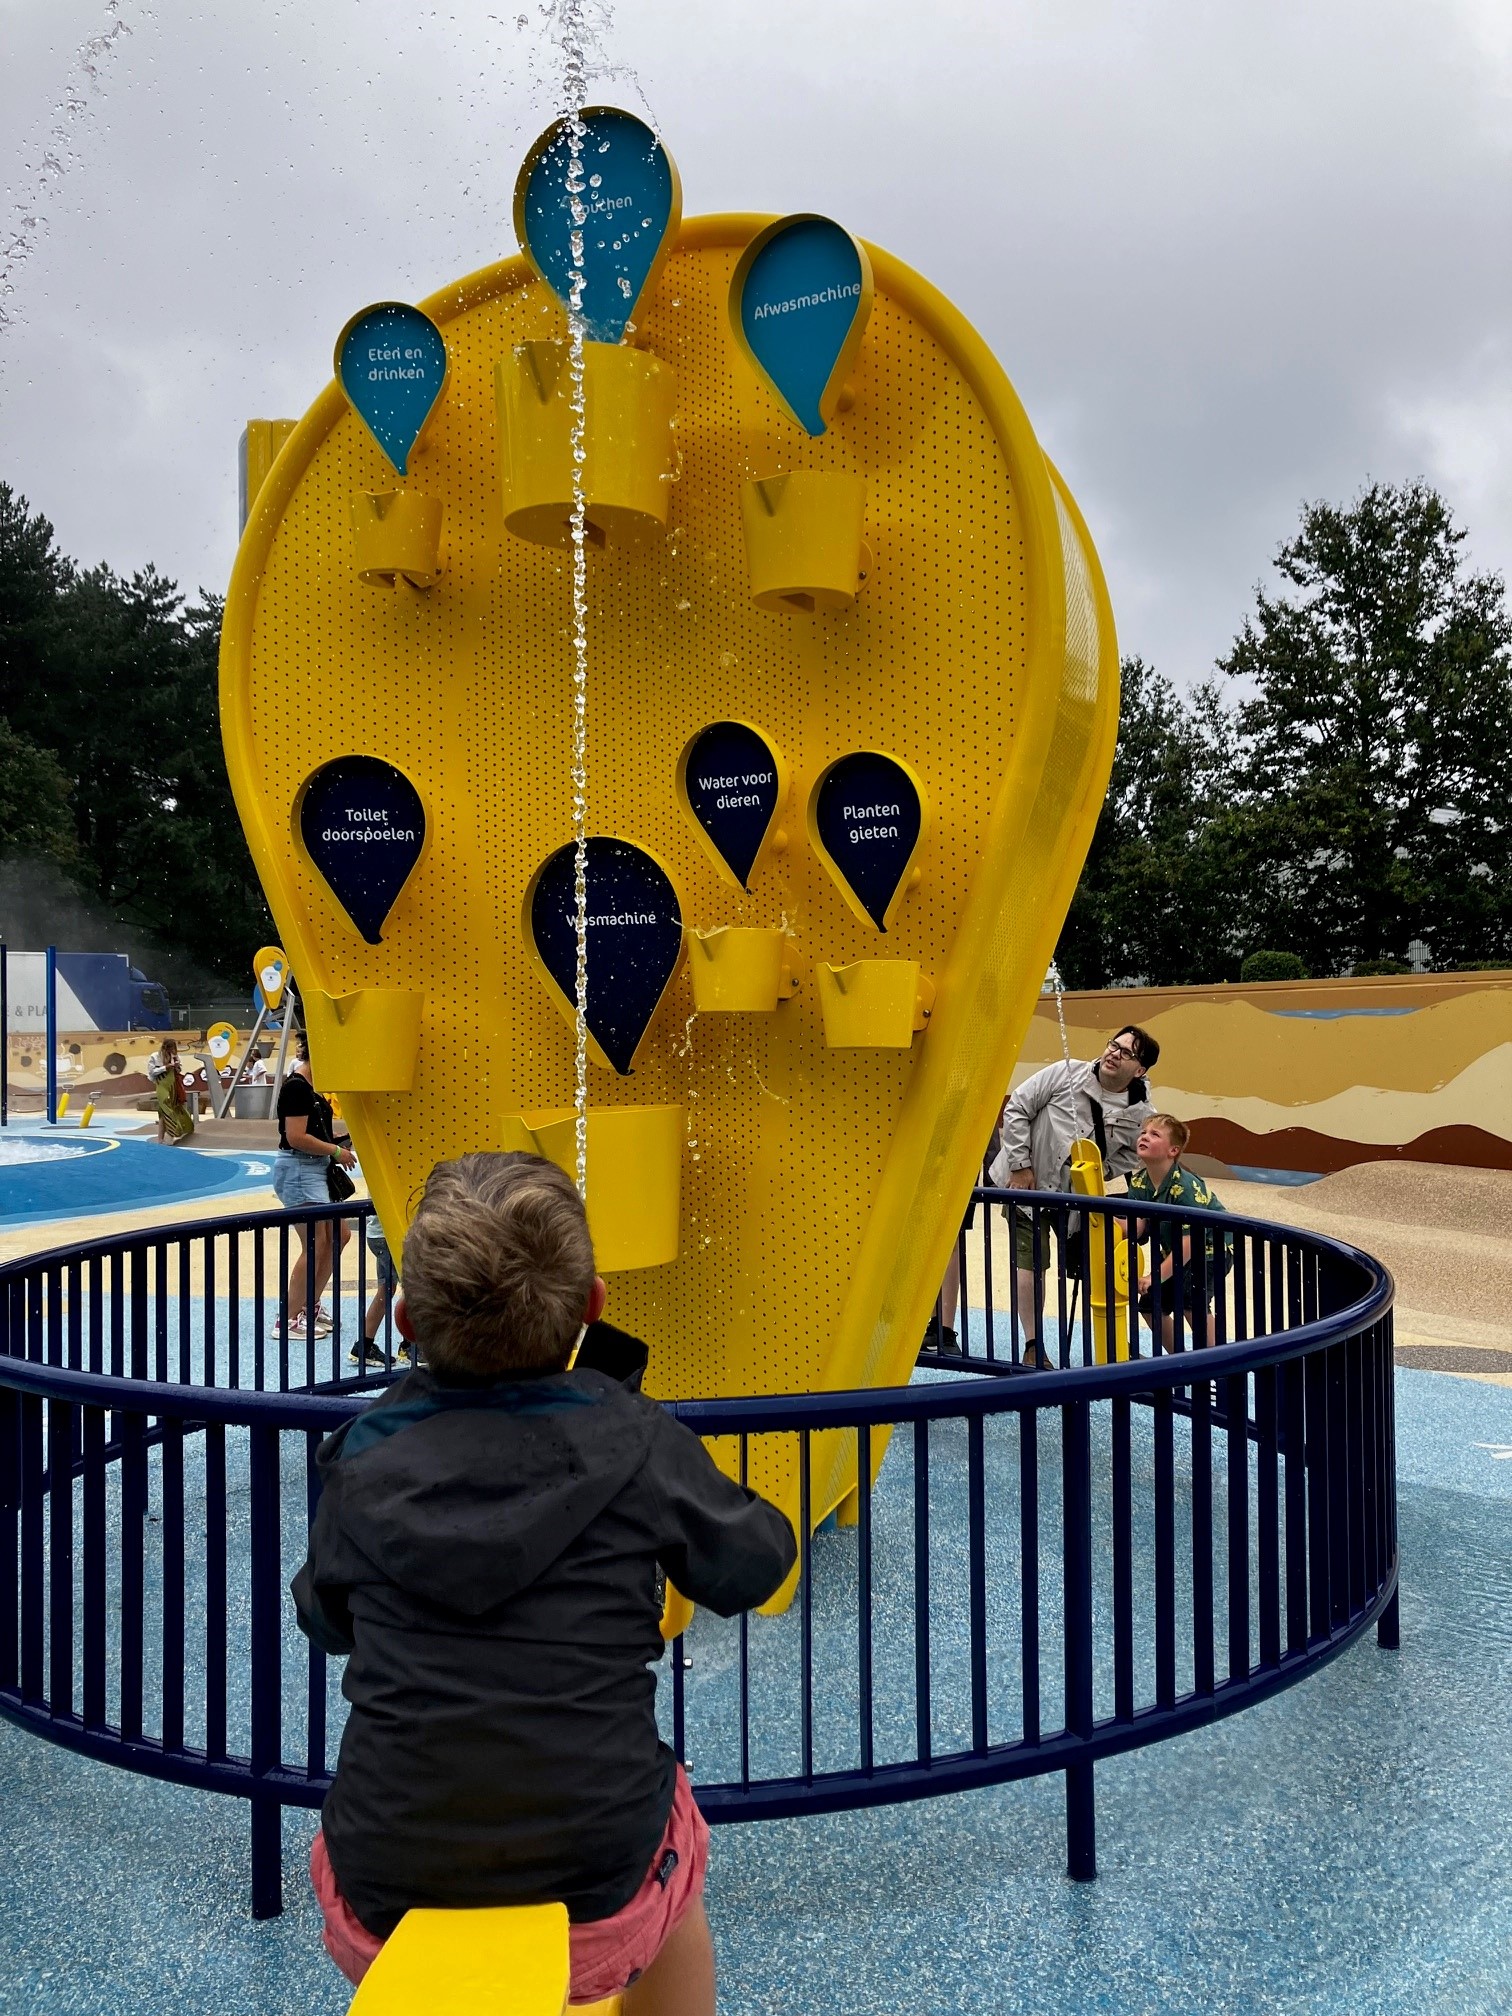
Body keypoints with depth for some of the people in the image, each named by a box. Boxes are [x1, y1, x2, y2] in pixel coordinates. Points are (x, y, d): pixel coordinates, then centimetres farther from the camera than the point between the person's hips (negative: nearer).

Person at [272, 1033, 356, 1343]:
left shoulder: (311, 1085, 14)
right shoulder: (297, 1087, -17)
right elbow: (296, 1137, -22)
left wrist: (338, 1142, 5)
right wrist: (336, 1150, -13)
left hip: (316, 1170, 10)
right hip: (299, 1170, -10)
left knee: (339, 1234, 14)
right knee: (315, 1246, -7)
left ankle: (310, 1305, 24)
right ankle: (288, 1321, 0)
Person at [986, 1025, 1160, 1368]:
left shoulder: (1142, 1114, -12)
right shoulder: (1066, 1074, -18)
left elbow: (1129, 1159, 1)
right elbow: (1017, 1109, -12)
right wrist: (1021, 1165, -13)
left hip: (1079, 1195, 2)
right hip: (1028, 1184, -2)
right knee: (1030, 1263, -1)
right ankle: (1033, 1348, 11)